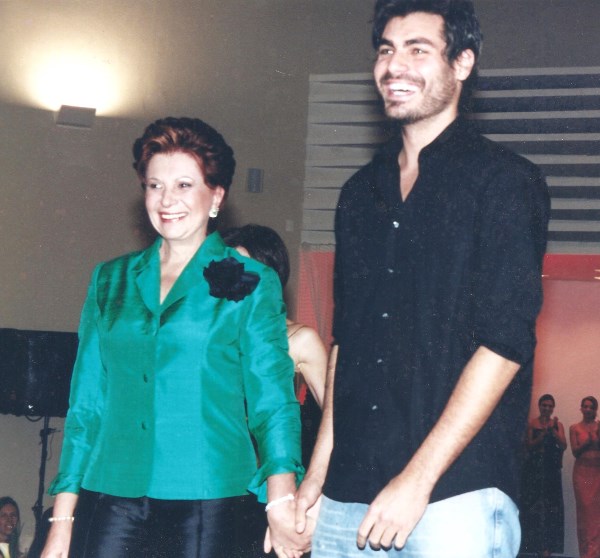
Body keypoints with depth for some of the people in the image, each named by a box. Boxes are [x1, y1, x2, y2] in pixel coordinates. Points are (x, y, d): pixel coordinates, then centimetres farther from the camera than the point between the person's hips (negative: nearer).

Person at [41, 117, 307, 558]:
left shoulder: (251, 285, 3)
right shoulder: (111, 281, 12)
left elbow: (272, 398, -4)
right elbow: (86, 403, 12)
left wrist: (281, 498, -19)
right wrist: (62, 519, 5)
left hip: (206, 504, -2)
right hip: (112, 498, 3)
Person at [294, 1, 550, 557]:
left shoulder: (505, 180, -3)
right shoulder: (360, 193, 15)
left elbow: (505, 342, -11)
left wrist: (418, 479, -15)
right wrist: (319, 468, 10)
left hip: (456, 494, -5)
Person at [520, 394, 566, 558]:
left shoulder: (557, 424, 7)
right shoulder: (532, 423, 2)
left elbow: (563, 445, -2)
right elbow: (530, 445, -4)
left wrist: (553, 430, -14)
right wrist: (543, 433, -15)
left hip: (552, 468, 2)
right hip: (535, 467, -2)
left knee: (551, 504, -2)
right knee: (535, 503, -4)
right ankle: (537, 543, 1)